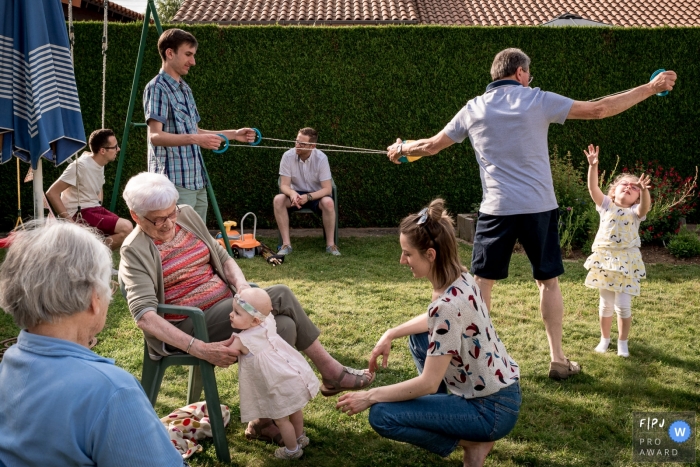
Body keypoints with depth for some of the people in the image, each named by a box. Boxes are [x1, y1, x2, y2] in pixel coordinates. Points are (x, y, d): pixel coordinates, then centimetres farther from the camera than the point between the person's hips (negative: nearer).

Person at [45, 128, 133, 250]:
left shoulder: (99, 164, 8)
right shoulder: (80, 166, -17)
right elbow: (52, 193, -19)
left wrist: (100, 211, 13)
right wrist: (69, 221, -21)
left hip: (95, 210, 9)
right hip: (80, 215, -9)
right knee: (126, 228, -23)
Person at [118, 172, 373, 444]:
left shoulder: (187, 216, 7)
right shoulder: (135, 250, -12)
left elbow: (222, 257, 13)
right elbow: (144, 315, -23)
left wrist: (242, 285, -10)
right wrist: (199, 349, -33)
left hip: (227, 304, 7)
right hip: (190, 326, -7)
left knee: (283, 325, -22)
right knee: (281, 296, -22)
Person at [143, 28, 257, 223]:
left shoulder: (185, 89, 19)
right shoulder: (157, 87, -8)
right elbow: (155, 136, -19)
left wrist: (233, 134, 18)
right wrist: (195, 139, -31)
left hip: (197, 181, 9)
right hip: (175, 183, -9)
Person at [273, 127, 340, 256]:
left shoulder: (321, 158, -19)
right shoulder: (288, 156, -15)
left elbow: (327, 189, -20)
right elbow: (284, 185, -13)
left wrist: (308, 197, -36)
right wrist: (292, 193, -37)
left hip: (316, 195, -2)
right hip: (296, 194, 2)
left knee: (328, 202, -35)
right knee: (278, 200, -29)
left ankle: (330, 244, -19)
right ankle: (286, 244, -24)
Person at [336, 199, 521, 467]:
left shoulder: (448, 305, -29)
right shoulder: (460, 279, -2)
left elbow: (428, 384, -24)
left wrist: (370, 396, -14)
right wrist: (390, 335, 11)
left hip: (492, 411, -9)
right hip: (499, 389, 9)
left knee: (381, 416, -13)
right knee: (419, 338, 23)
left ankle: (474, 442, -1)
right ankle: (447, 411, 18)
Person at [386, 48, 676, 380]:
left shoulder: (473, 109, 5)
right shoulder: (538, 100, -1)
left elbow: (431, 145, 14)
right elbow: (599, 109, -1)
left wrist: (401, 149, 34)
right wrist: (651, 88, 7)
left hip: (496, 209, 1)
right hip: (539, 208, 0)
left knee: (482, 282, 9)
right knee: (548, 281, 12)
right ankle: (558, 359, 18)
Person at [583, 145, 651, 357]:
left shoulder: (635, 212, 1)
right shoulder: (606, 206, 5)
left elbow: (646, 206, -22)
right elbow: (593, 189, -10)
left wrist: (644, 190, -42)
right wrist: (593, 167, -24)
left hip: (626, 262, -1)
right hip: (604, 260, 1)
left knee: (623, 305, -3)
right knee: (606, 304, 11)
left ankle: (622, 342, 15)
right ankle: (605, 338, 28)